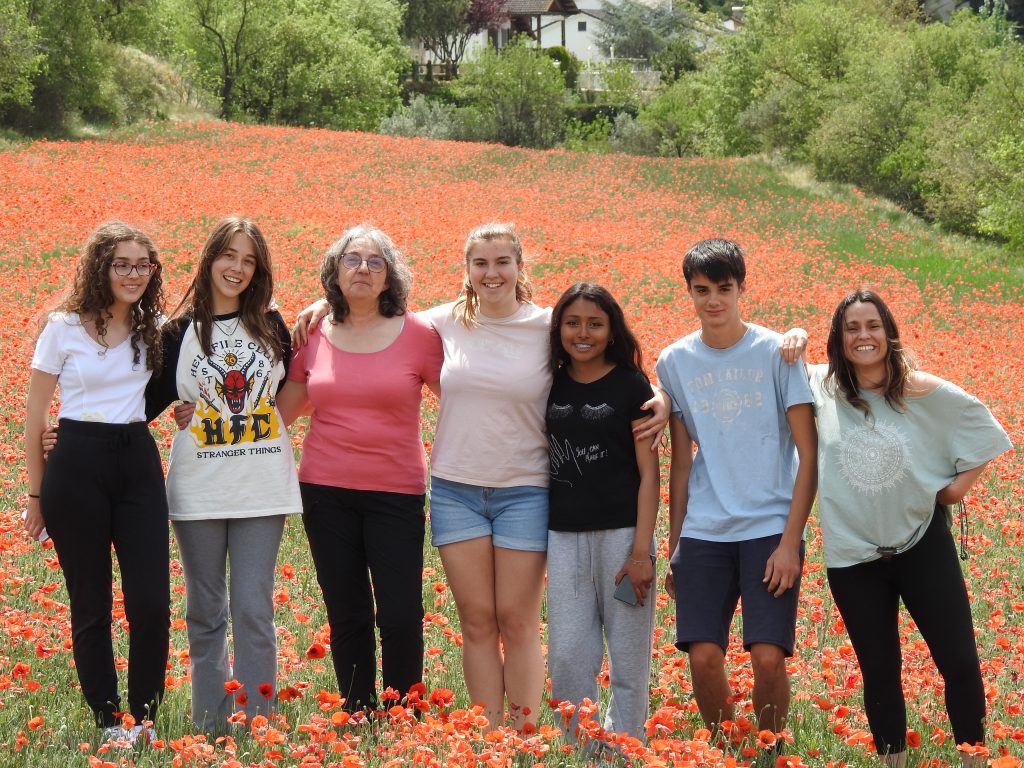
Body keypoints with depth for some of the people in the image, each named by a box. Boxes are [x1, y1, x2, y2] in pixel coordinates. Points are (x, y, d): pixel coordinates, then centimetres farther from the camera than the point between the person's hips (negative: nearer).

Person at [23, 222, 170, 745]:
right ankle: (108, 720, 17)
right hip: (77, 465, -3)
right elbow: (36, 415, 2)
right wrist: (36, 494, 3)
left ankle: (143, 716, 14)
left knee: (152, 602, -3)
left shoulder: (156, 327, 5)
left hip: (138, 462, 3)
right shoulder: (64, 328, -4)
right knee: (91, 605, 5)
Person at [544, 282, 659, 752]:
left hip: (621, 533, -3)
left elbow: (649, 473, -5)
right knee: (568, 659, 1)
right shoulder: (551, 386, 8)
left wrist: (642, 551, -12)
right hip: (564, 537, 3)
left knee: (628, 660, 2)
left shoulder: (631, 386, -2)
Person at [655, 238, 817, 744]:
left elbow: (809, 454, -2)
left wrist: (790, 541, -9)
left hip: (770, 528, -2)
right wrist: (673, 547, 12)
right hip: (703, 532, 3)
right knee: (703, 657, -6)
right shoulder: (673, 362, 7)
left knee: (768, 658, -11)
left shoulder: (776, 352, -2)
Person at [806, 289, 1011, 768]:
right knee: (879, 672, 11)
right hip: (852, 556, 1)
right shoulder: (820, 386, -5)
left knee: (960, 662, 1)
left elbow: (985, 430, 7)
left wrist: (961, 483, 0)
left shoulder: (922, 391, -6)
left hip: (922, 545, -1)